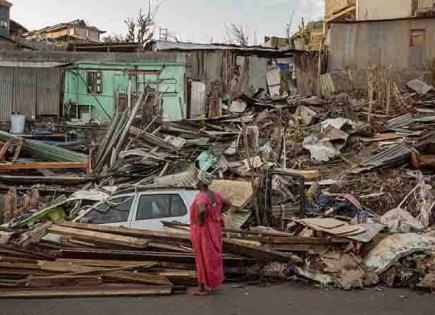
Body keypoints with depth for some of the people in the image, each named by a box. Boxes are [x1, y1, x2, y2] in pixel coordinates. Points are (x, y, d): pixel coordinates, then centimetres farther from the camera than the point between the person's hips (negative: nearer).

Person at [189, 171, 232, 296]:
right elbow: (228, 204, 14)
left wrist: (200, 222, -25)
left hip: (202, 231, -8)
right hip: (213, 229, 8)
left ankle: (201, 288, 11)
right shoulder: (214, 194, 2)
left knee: (202, 258, 2)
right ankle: (212, 283, 27)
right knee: (211, 257, 17)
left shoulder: (201, 196, -23)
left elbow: (202, 210, -43)